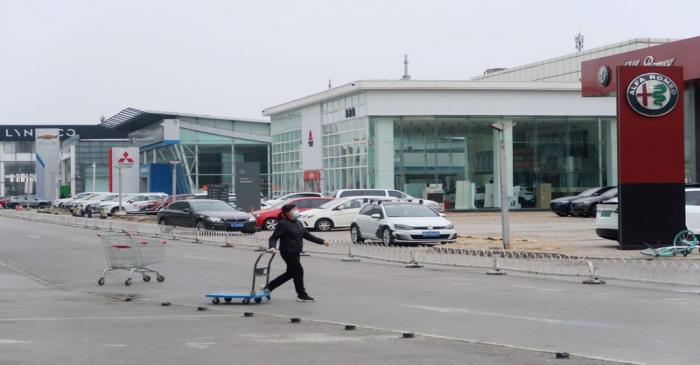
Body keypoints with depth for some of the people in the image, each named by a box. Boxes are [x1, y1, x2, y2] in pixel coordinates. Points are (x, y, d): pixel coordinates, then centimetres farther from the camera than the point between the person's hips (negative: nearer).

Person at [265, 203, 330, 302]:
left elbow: (307, 235, 16)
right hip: (288, 252, -9)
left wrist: (322, 241, 12)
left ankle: (269, 287, 25)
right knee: (298, 271, -5)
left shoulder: (298, 223, 13)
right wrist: (272, 247, -35)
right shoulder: (283, 224, -13)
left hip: (295, 253, 9)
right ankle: (302, 295, 8)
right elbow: (274, 237, -15)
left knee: (291, 273, 15)